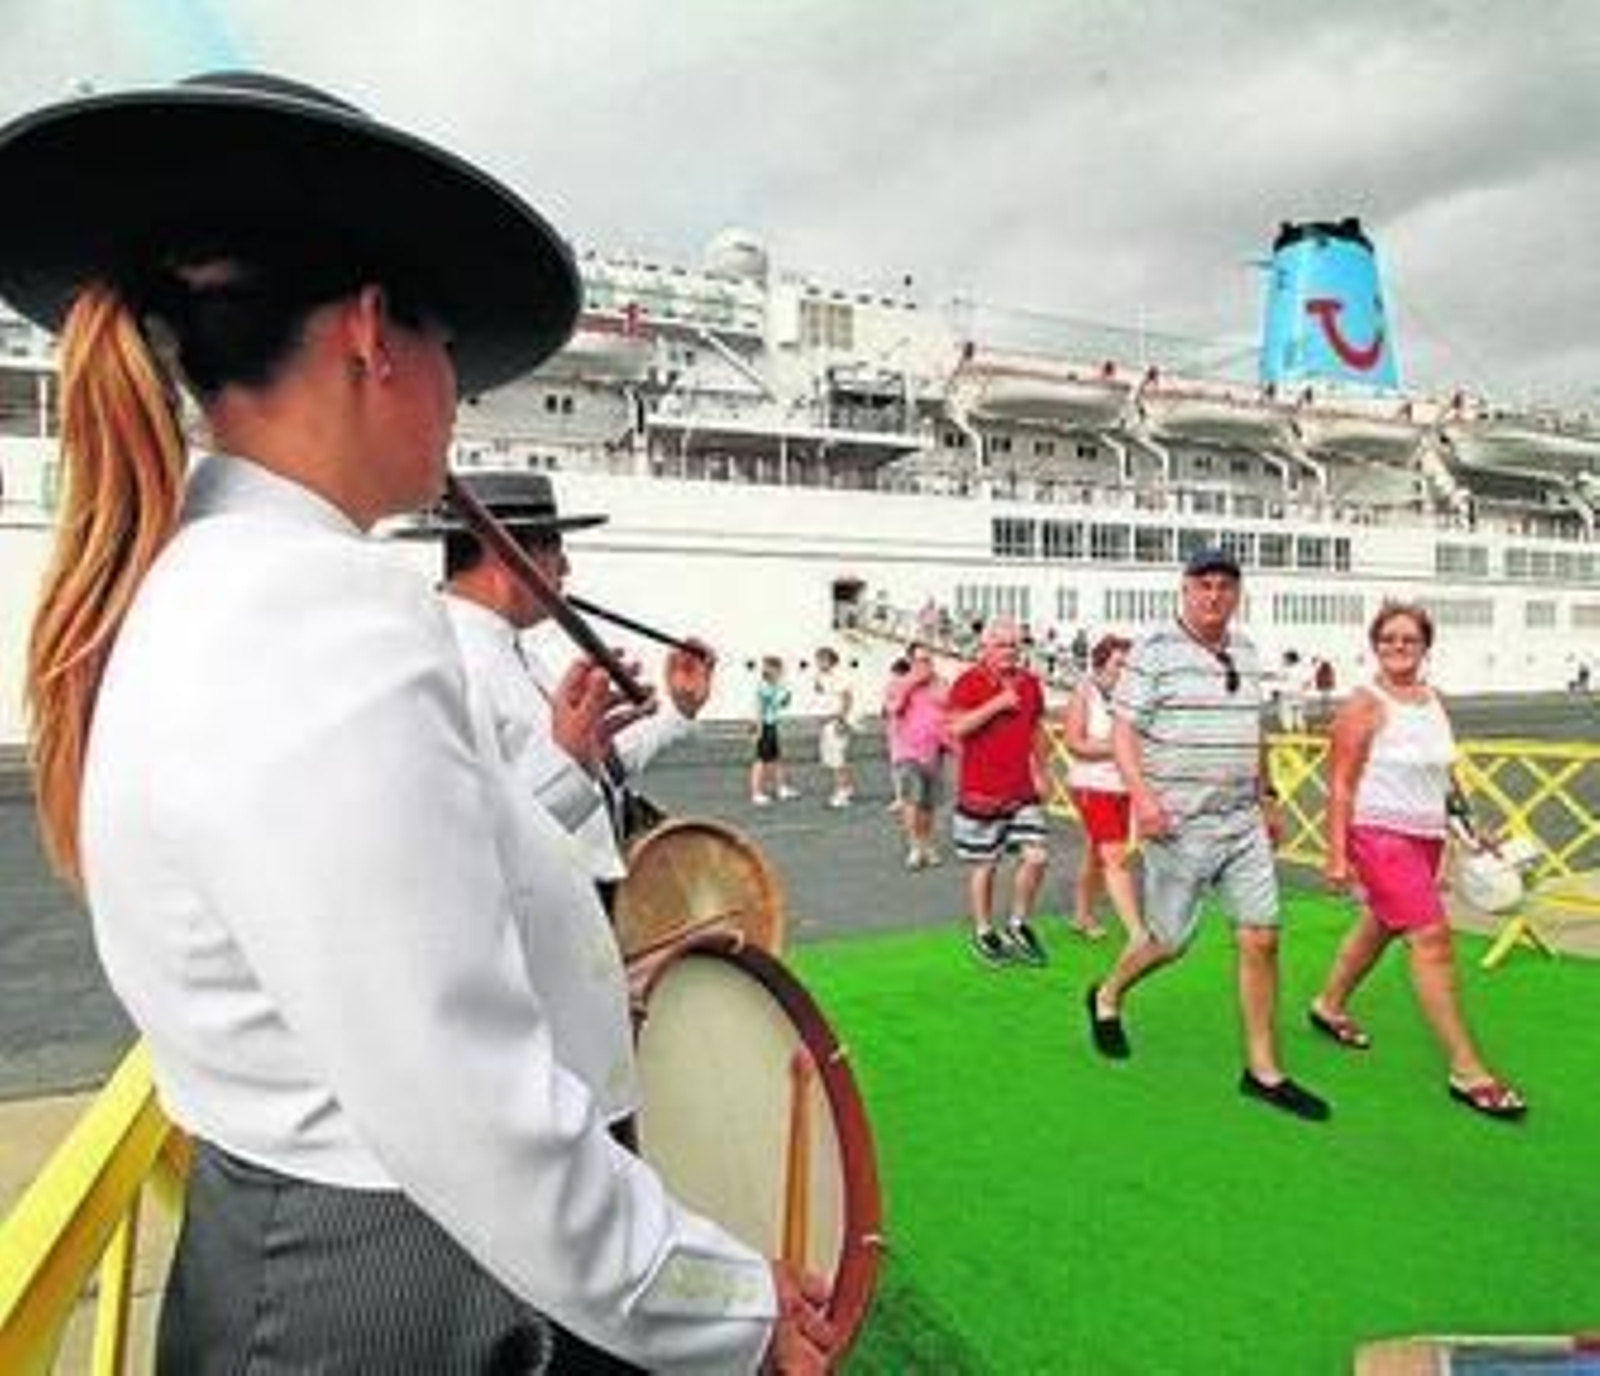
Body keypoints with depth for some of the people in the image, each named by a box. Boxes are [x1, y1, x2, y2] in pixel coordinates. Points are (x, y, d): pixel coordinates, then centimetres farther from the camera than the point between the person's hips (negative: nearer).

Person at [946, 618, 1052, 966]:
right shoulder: (968, 683, -8)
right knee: (984, 866, 5)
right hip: (980, 793, -4)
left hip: (1023, 792, 5)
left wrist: (1040, 772, 20)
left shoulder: (1030, 684, 9)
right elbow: (956, 728, -20)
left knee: (1037, 856, -3)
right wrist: (996, 704, -22)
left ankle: (1018, 926, 18)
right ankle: (984, 933, 23)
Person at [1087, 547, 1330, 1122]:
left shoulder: (1246, 652, 12)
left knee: (1260, 938, 2)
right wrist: (1141, 794, -25)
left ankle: (1263, 1069, 15)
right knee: (1169, 941, 6)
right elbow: (1123, 730, -12)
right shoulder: (1156, 650, -8)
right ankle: (1106, 997, 35)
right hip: (1179, 825, -6)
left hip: (1243, 823, 6)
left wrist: (1268, 798, 23)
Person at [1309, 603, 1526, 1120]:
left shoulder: (1433, 699, 8)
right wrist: (1337, 854, -18)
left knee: (1380, 926, 20)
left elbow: (1443, 771, 20)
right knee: (1431, 938, -11)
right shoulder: (1365, 706, -14)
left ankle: (1329, 1005, 41)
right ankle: (1466, 1071, -4)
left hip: (1426, 835, 8)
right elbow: (1340, 785, -15)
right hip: (1380, 834, -8)